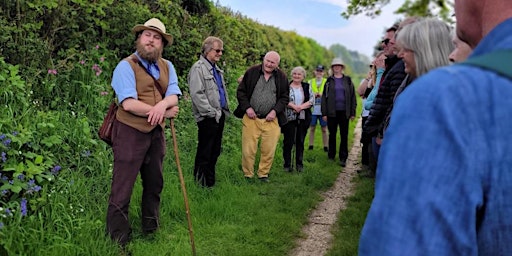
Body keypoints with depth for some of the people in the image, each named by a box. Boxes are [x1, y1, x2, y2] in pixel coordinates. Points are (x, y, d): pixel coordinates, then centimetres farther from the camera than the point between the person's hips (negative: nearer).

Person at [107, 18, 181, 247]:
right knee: (122, 189, -1)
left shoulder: (167, 67, 9)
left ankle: (151, 229, 38)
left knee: (154, 184, 19)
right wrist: (164, 112, -14)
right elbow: (129, 103, -21)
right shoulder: (126, 66, -10)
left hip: (156, 133, 7)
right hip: (130, 133, -6)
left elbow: (173, 97, -3)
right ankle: (118, 240, 12)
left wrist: (163, 104, -27)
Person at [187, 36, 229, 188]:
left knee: (215, 151, 14)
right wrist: (212, 113, -18)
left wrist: (225, 110, 15)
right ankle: (203, 184, 8)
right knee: (205, 152, -1)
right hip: (208, 118, -9)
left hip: (220, 116, 9)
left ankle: (211, 180, 25)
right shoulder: (198, 68, -10)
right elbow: (197, 94, -19)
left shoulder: (217, 70, 18)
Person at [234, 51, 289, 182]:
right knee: (248, 149, 0)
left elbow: (285, 97, 9)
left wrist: (275, 111, -5)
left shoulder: (282, 77, 5)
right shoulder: (251, 72, 1)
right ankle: (247, 175, 16)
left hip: (271, 120, 1)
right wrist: (247, 108, -7)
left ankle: (263, 174, 20)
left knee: (269, 150, 2)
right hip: (251, 117, -1)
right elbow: (241, 91, 4)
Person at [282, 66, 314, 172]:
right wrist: (293, 106, -19)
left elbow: (312, 100, 0)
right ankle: (287, 164, 9)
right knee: (288, 141, 0)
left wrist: (301, 106, -14)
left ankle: (299, 164, 17)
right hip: (289, 118, -2)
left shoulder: (307, 87, 10)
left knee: (300, 141, 8)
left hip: (303, 118, 3)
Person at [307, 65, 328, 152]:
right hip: (313, 109, 2)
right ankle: (311, 146, 14)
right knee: (312, 128, 6)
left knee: (324, 129, 3)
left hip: (323, 110, -1)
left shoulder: (327, 82, 6)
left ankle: (326, 147, 9)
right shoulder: (310, 82, 12)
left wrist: (322, 95, -12)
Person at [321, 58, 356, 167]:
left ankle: (343, 158, 8)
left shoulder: (348, 80, 5)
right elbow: (324, 97, 3)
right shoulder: (329, 81, 5)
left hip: (344, 112, 0)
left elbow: (352, 96, 5)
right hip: (332, 112, 0)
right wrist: (324, 113, -4)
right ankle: (331, 155, 19)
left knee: (344, 135, 2)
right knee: (332, 134, 9)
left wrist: (353, 112, -1)